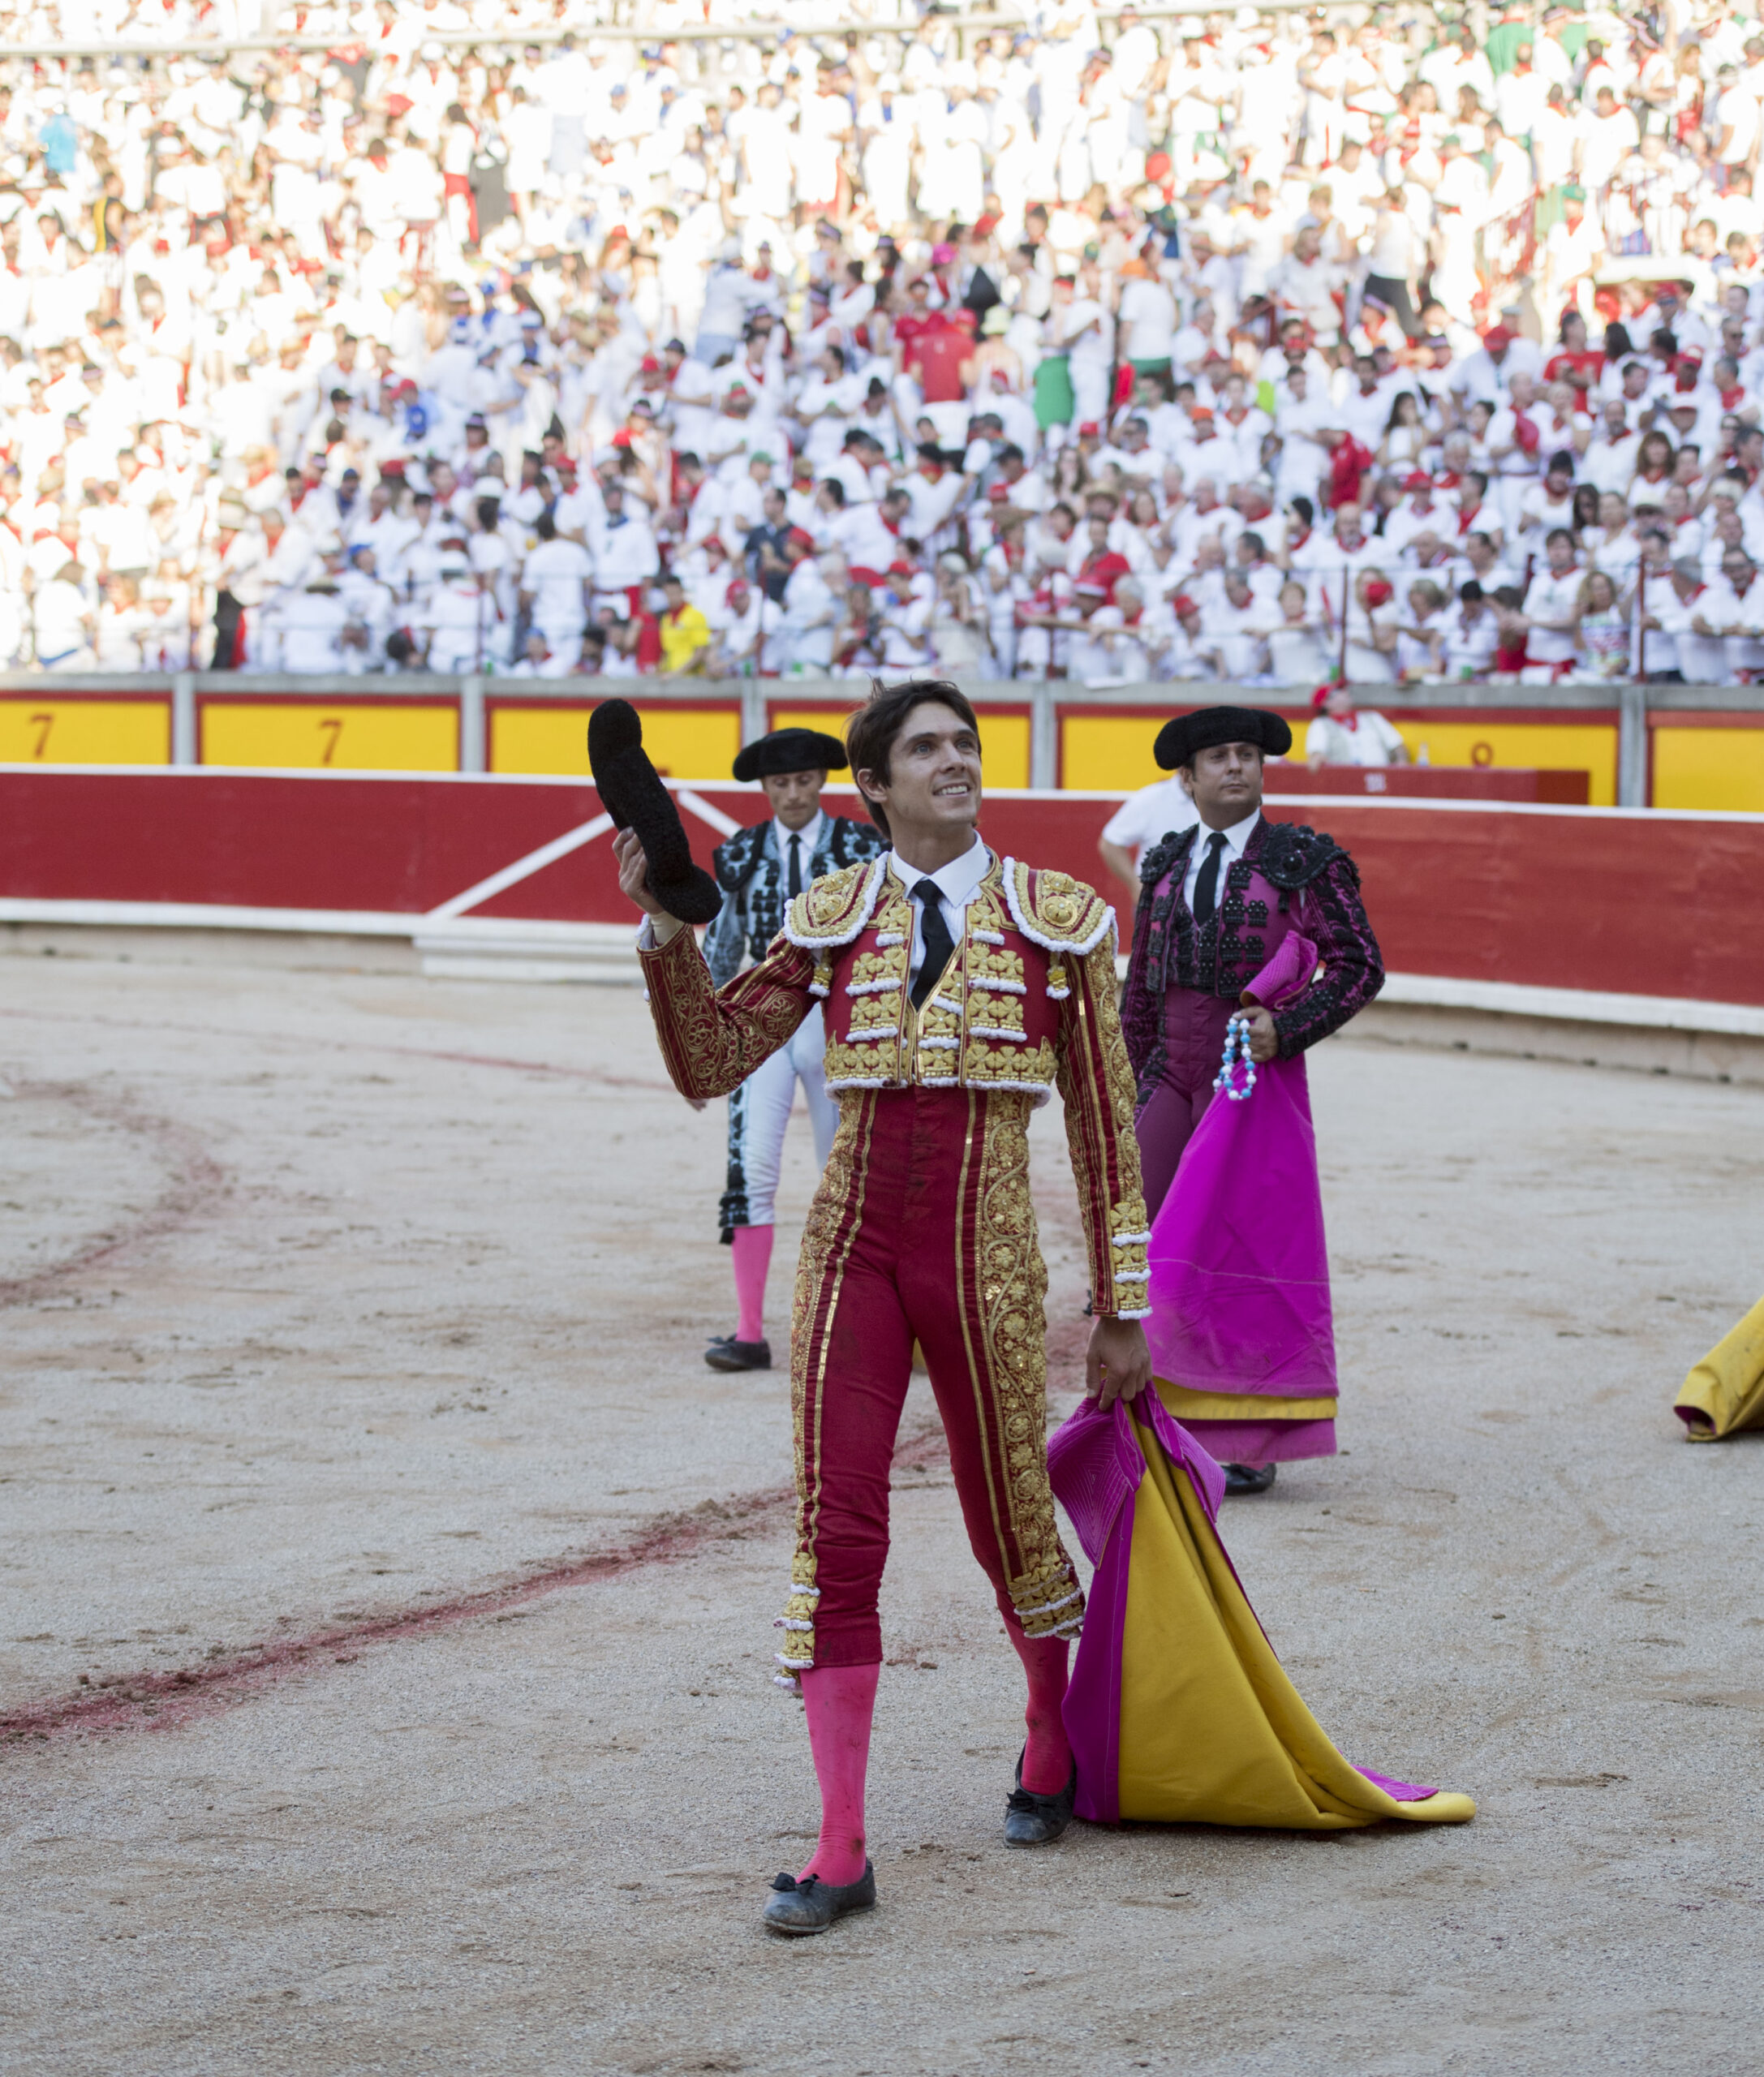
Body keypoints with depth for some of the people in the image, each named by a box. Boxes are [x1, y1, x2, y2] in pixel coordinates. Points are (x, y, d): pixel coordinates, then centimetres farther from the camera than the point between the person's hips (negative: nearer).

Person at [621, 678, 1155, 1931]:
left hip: (984, 1254, -1)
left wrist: (1121, 1311, 2)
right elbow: (710, 1066, 4)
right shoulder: (833, 919, 6)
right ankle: (841, 1854, -4)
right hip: (852, 1246, 1)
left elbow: (1105, 1123, 3)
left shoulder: (1055, 919, 1)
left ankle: (1055, 1744, 41)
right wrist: (666, 929, -11)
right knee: (837, 1535, -6)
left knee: (1010, 1522, 10)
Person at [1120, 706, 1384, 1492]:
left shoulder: (1304, 859, -2)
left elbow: (1360, 965, -5)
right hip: (1172, 1074, 4)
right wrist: (1135, 1089, 17)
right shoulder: (1166, 865, 11)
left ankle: (1251, 1447, 2)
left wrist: (1287, 1027, -18)